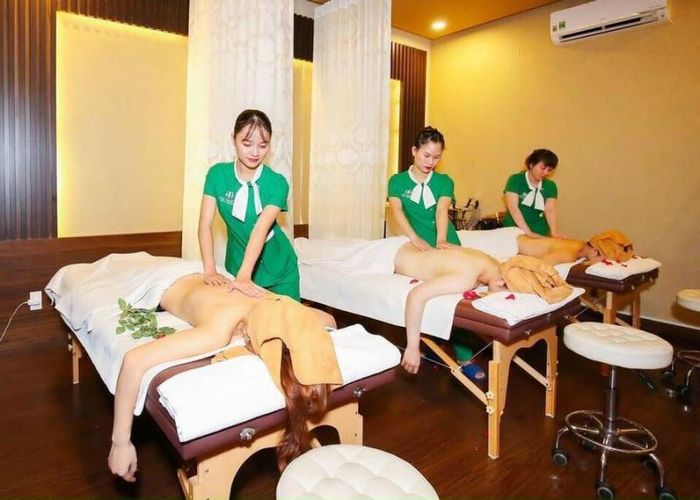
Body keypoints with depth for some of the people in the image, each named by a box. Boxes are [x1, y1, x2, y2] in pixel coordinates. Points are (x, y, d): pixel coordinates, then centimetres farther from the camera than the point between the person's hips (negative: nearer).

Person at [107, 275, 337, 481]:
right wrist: (121, 442, -44)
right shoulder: (219, 331, -51)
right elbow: (134, 360, -53)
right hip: (165, 287, -3)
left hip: (206, 277, 3)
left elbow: (329, 320, -15)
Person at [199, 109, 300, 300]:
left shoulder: (277, 183, -17)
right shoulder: (217, 174, -10)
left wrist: (244, 275, -39)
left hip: (277, 269, -1)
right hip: (236, 263, 2)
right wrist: (210, 270, -26)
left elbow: (261, 229, -29)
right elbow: (205, 224, -14)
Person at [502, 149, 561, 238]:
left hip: (539, 234, 3)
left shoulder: (550, 186, 5)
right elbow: (513, 207, -19)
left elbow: (550, 210, -9)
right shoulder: (515, 180, -6)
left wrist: (554, 232, -28)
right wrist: (528, 232, -30)